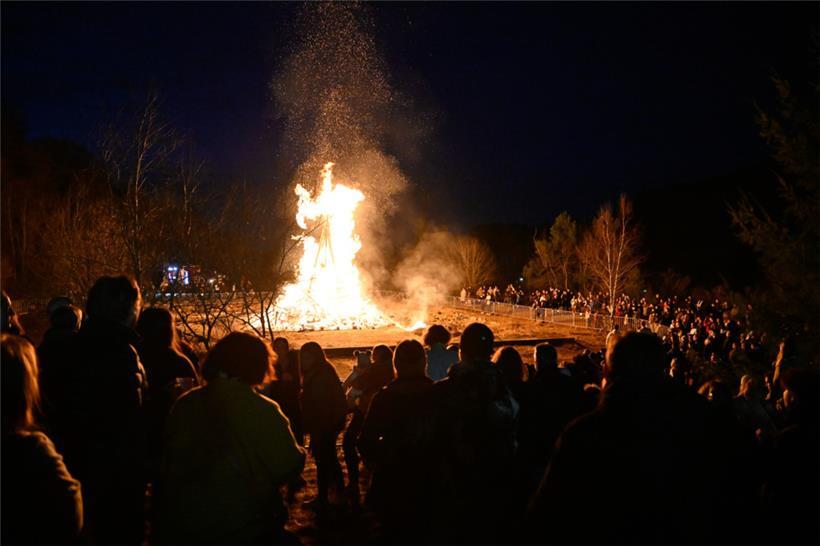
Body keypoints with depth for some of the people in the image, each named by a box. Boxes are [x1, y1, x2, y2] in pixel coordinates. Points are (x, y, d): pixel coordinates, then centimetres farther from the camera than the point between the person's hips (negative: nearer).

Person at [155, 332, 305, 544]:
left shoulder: (184, 405, -4)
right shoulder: (263, 410, -18)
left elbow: (168, 464, 7)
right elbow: (289, 466, -16)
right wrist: (299, 452, 5)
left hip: (185, 527, 4)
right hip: (246, 528, -4)